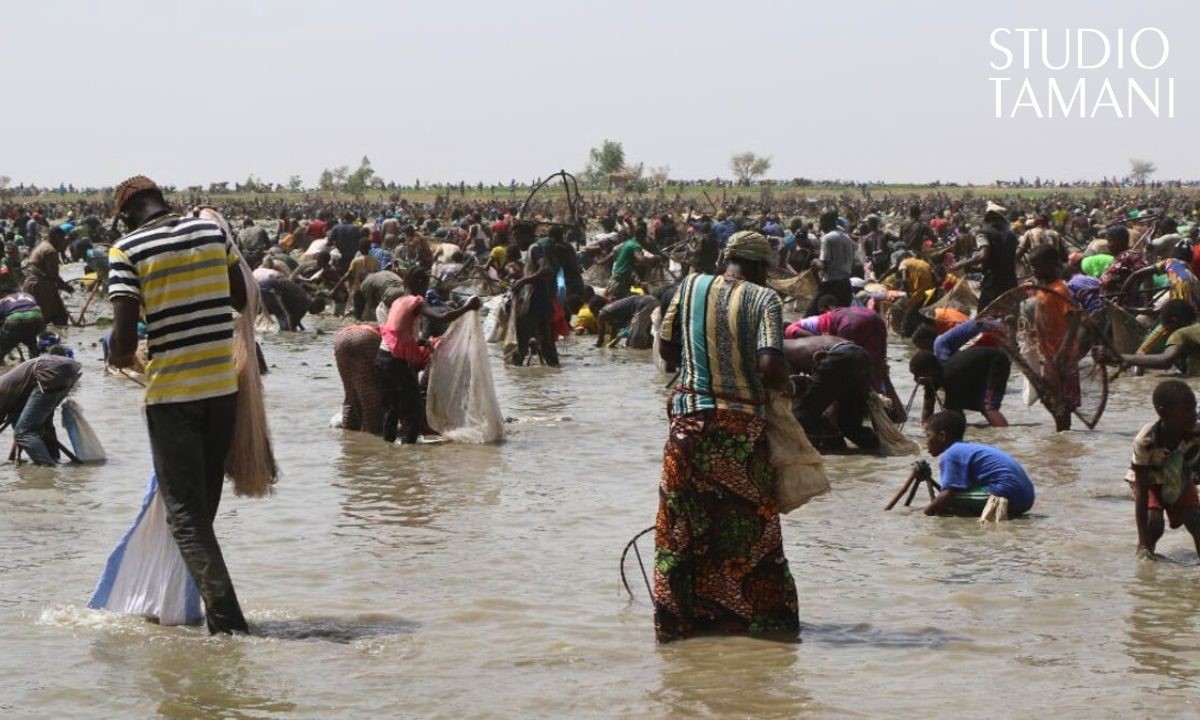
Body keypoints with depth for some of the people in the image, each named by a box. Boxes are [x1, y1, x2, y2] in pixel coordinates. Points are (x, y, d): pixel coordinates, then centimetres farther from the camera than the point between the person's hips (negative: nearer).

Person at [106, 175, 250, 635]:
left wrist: (117, 356, 8)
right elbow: (242, 300, 14)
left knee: (185, 511, -1)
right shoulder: (213, 230, 4)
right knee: (205, 502, 17)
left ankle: (227, 618, -13)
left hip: (171, 392, -5)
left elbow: (125, 340, -13)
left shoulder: (127, 250, -9)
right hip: (223, 384, 5)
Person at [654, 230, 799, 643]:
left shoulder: (691, 287, 5)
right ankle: (766, 617, 13)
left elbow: (667, 350, 10)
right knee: (751, 524, 8)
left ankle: (680, 619, 14)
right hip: (740, 426, -3)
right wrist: (784, 387, 2)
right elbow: (770, 365, -19)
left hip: (689, 419, 3)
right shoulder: (763, 299, -7)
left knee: (683, 525, 10)